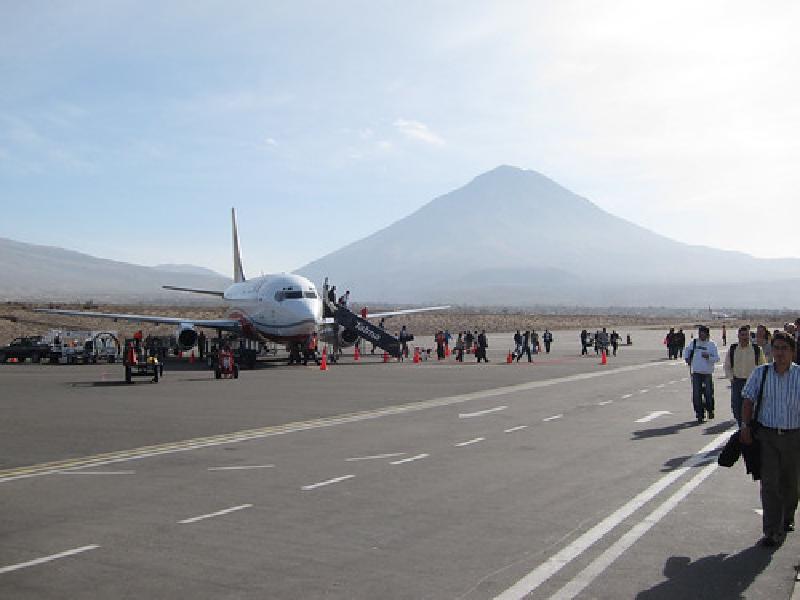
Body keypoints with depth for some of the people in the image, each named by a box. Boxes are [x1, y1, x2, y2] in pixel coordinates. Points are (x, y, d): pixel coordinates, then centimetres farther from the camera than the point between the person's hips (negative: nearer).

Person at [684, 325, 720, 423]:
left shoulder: (711, 344, -1)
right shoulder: (694, 343, 7)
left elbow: (717, 358, -5)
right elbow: (687, 350, 26)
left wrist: (708, 356, -21)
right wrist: (686, 358, 12)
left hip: (708, 373, -2)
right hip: (696, 372, 2)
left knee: (708, 393, 1)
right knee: (696, 394, -1)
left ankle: (710, 410, 27)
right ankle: (699, 414, 7)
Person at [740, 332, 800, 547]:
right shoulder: (760, 374, -1)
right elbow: (748, 401, 3)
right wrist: (745, 426, -7)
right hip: (766, 435, -1)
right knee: (769, 483, -6)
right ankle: (772, 531, -2)